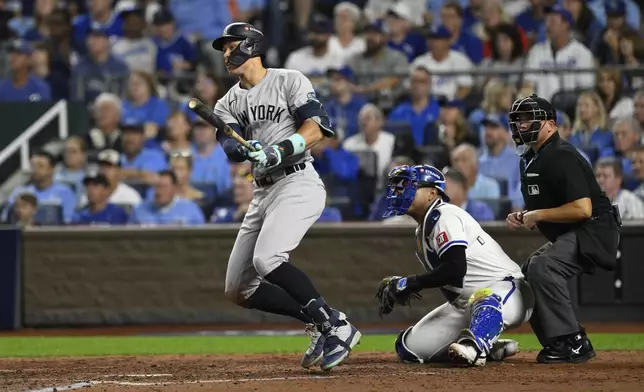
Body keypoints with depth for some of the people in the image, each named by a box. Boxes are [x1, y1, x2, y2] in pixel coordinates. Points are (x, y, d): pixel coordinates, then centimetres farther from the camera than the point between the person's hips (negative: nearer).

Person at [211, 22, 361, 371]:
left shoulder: (289, 81, 0)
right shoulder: (229, 103, 16)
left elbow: (314, 129, -12)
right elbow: (230, 146, -2)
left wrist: (279, 151, -28)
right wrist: (247, 150, -25)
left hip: (298, 182, -8)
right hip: (263, 192, 8)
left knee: (267, 259, -30)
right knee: (238, 289, 4)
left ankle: (336, 326, -22)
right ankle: (319, 322, 11)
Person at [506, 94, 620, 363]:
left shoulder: (561, 157, -19)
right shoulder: (529, 159, 12)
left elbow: (582, 209, -28)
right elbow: (541, 206, 26)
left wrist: (538, 215, -20)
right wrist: (522, 217, 4)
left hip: (594, 231, -11)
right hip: (566, 237, 11)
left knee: (542, 267, -29)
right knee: (526, 275, 11)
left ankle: (572, 343, -25)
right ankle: (558, 344, 13)